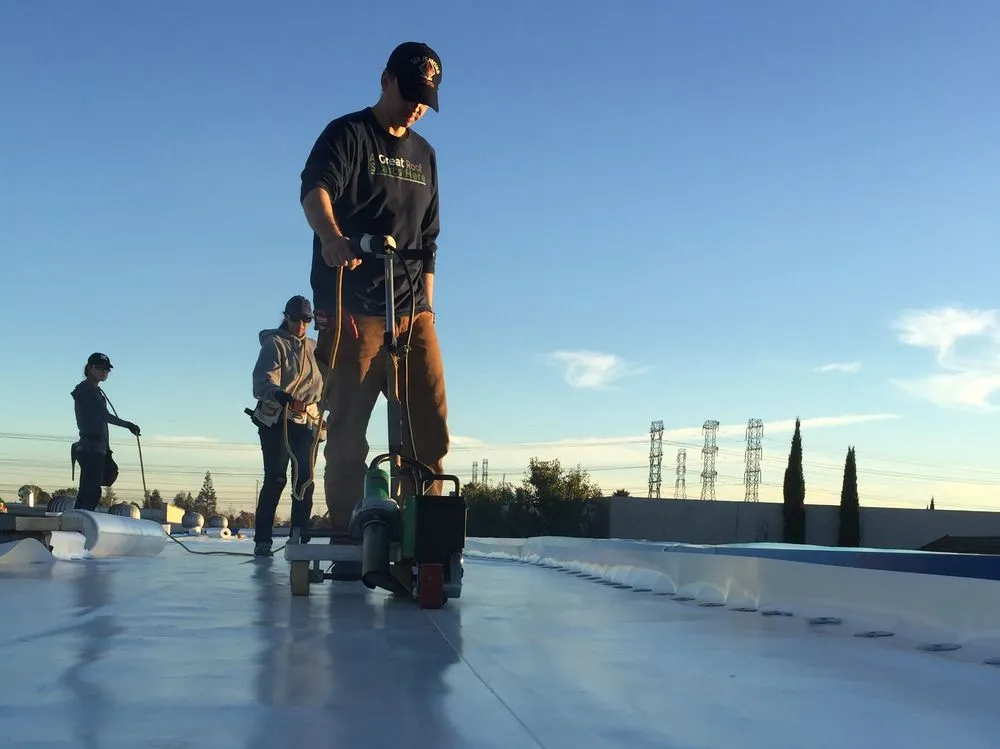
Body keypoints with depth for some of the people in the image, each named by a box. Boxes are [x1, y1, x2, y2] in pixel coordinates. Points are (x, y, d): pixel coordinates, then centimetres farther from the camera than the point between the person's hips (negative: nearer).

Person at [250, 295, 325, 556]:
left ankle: (300, 538, 5)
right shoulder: (274, 344, 0)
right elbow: (264, 381, -15)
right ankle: (262, 540, -8)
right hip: (276, 420, -5)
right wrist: (284, 397, -33)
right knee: (276, 478, -11)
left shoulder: (314, 347, 19)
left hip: (308, 422, 5)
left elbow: (322, 385, 30)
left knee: (305, 479, 0)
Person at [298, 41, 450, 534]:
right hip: (354, 309, -5)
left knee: (431, 427, -1)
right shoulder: (347, 134, 1)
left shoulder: (424, 156, 21)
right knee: (348, 427, -4)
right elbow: (314, 189, -19)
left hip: (412, 313, 6)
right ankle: (345, 532, 2)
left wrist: (427, 308, 16)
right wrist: (331, 237, -40)